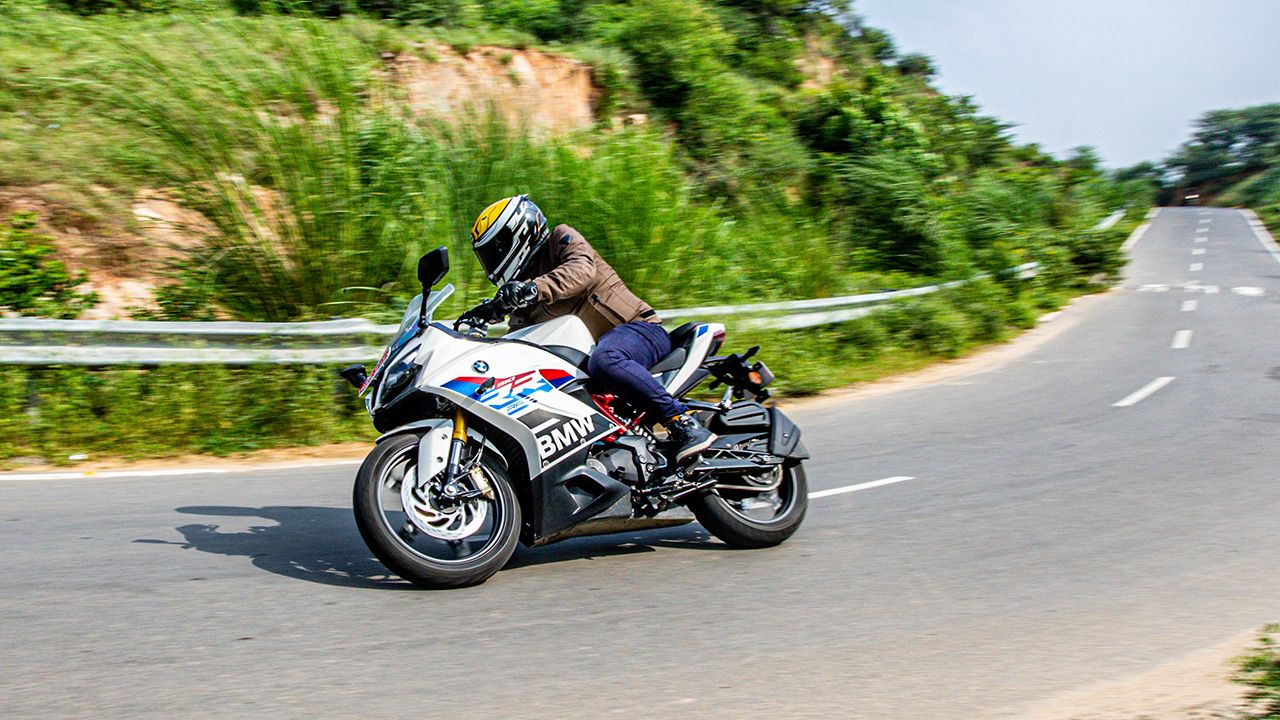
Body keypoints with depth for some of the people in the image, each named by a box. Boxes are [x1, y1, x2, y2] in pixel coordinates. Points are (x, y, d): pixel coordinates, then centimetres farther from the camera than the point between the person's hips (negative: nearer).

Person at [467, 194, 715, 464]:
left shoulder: (561, 238, 2)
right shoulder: (521, 283, 23)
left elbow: (583, 270, -23)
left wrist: (536, 288, -38)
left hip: (639, 326, -9)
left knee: (603, 359, -41)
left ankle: (682, 421, -37)